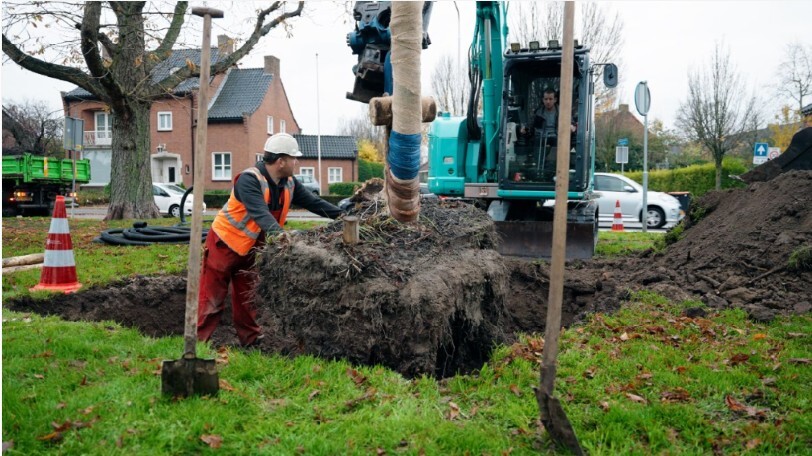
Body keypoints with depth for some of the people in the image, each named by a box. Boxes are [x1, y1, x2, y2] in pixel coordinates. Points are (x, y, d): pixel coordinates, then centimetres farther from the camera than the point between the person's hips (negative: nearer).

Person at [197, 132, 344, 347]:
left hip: (250, 248, 8)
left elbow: (313, 202, 1)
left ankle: (251, 341, 22)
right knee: (212, 299, -3)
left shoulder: (289, 183, -3)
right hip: (225, 243, -7)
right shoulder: (249, 180, -27)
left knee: (247, 297, 14)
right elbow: (260, 213, -39)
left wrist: (343, 215, -6)